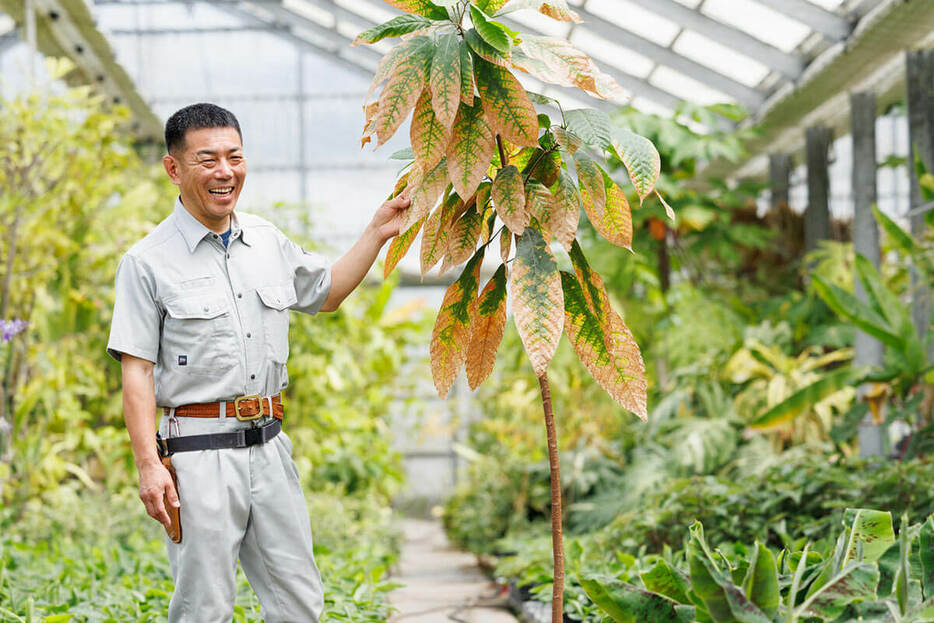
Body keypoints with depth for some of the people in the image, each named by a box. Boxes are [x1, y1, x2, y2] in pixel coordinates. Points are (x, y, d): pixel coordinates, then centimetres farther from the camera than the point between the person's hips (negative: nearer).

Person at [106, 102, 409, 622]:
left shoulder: (270, 243, 12)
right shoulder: (148, 262, -6)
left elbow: (326, 292, 29)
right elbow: (137, 371, -8)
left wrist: (377, 234, 20)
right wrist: (148, 464, -16)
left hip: (269, 446, 5)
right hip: (198, 455, -5)